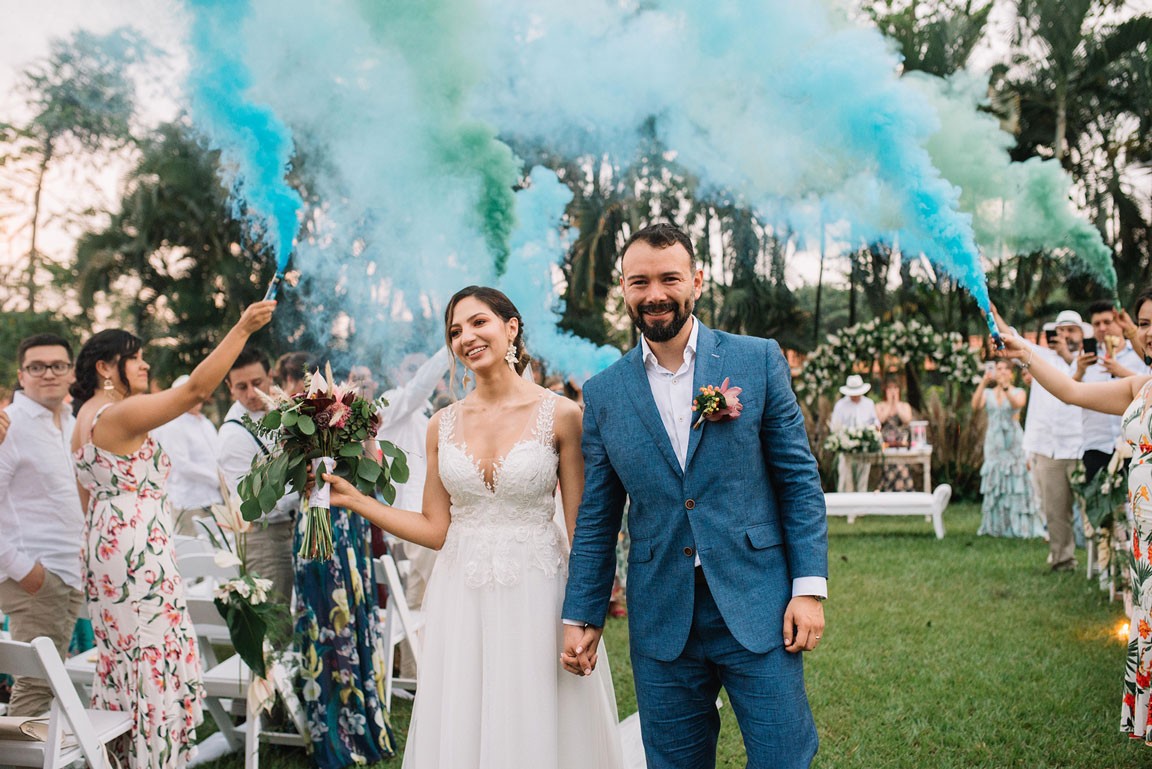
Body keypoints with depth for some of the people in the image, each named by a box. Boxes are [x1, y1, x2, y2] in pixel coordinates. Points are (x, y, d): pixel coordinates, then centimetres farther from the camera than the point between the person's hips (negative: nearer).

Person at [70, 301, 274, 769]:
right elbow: (196, 389, -25)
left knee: (123, 658, 15)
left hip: (106, 551, 10)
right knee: (153, 658, -5)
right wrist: (242, 329, -25)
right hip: (137, 552, -10)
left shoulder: (85, 419, 14)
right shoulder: (120, 414, -17)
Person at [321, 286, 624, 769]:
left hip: (536, 598, -3)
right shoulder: (443, 425, 5)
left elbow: (583, 529, -4)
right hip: (462, 601, 3)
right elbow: (435, 528, 7)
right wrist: (353, 499, 1)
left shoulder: (560, 416, -5)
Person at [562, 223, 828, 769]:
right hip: (661, 621, 2)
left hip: (756, 606, -2)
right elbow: (596, 520, 10)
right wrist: (582, 616, 7)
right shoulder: (604, 394, 5)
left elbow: (799, 480, 0)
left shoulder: (758, 360, 0)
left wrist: (809, 587, -7)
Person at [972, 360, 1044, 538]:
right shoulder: (988, 393, 9)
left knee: (1016, 482, -5)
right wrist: (984, 382, -22)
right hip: (994, 441, 2)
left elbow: (1017, 403, -19)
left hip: (1013, 441, -2)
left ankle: (1019, 526, -1)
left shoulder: (1019, 392, 4)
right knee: (995, 484, 1)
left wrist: (1004, 386, -32)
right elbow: (975, 405, -11)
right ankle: (996, 526, 5)